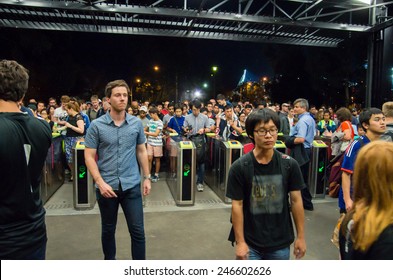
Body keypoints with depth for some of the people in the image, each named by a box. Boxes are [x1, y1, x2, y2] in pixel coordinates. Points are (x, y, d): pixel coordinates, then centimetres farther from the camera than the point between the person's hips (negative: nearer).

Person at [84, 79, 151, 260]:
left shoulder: (136, 123, 2)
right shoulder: (96, 125, -5)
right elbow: (89, 157, -5)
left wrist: (147, 177, 5)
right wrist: (100, 182, -16)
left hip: (131, 185, 1)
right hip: (107, 186, -1)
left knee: (137, 230, 5)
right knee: (108, 230, 16)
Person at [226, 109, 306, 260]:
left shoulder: (289, 165, -7)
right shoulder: (239, 167, -13)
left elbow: (296, 200, -1)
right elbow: (237, 205, -10)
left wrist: (300, 236, 1)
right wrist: (240, 241, -9)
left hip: (281, 243, 2)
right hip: (250, 243, -2)